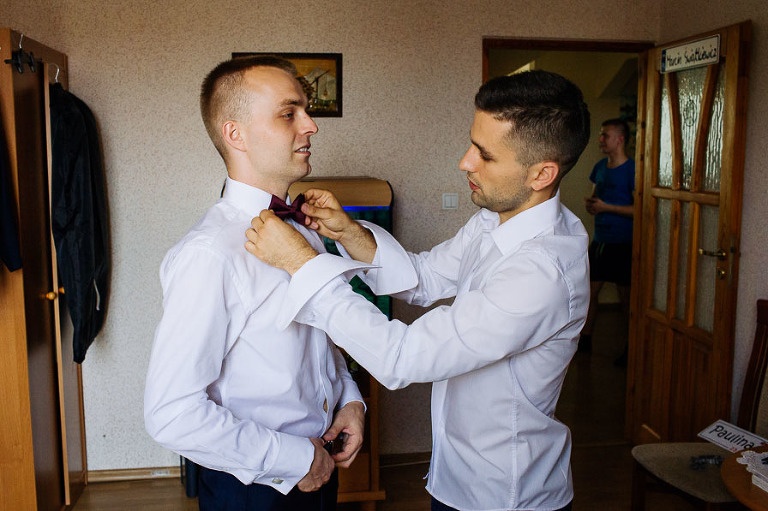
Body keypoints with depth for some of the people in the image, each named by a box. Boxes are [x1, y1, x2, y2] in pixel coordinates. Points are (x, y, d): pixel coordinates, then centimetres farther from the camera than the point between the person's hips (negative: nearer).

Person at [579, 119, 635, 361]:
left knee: (626, 296, 3)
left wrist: (606, 207, -19)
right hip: (599, 241, 7)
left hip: (622, 243, -7)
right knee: (589, 290, 9)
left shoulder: (632, 169, -11)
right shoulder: (600, 167, 11)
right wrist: (590, 204, 0)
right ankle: (585, 339, 22)